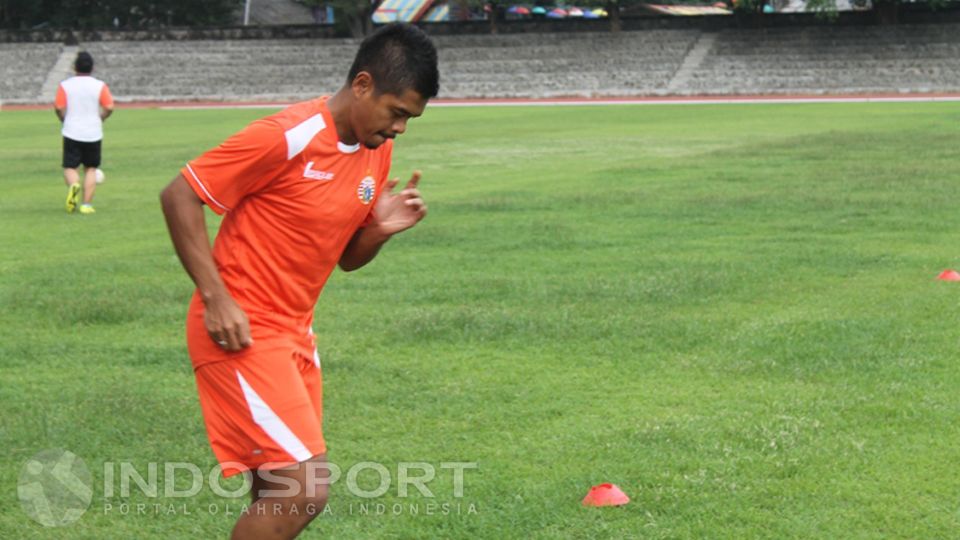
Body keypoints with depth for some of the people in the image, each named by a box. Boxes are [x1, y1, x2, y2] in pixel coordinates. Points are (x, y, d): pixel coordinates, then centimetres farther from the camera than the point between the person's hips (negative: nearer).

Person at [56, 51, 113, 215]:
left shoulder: (65, 85, -4)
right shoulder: (100, 86, -3)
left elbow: (59, 108, -8)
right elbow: (109, 108, -7)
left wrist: (65, 120, 11)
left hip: (71, 133, -1)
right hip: (93, 133, 1)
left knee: (70, 167, 8)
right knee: (91, 168, 13)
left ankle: (73, 186, -26)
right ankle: (87, 204, 5)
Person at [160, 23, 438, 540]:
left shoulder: (378, 152, 6)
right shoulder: (287, 136, -19)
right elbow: (178, 195, -15)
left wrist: (381, 228, -7)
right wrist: (216, 298, -20)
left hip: (295, 332, 9)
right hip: (240, 332, -9)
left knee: (280, 495, 11)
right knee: (303, 489, -15)